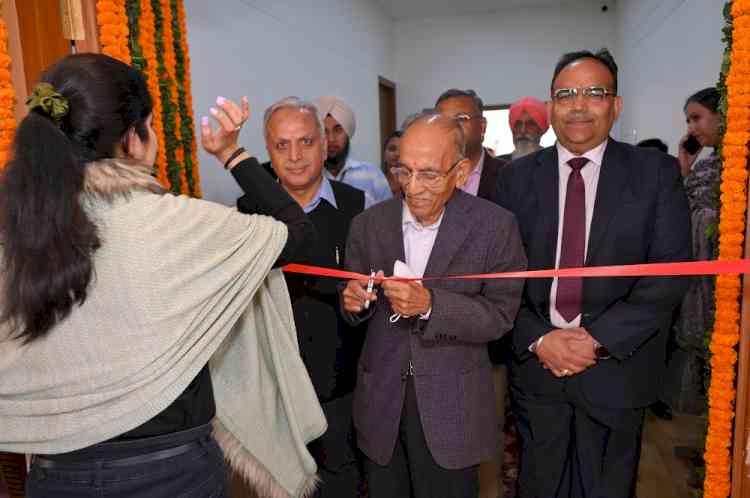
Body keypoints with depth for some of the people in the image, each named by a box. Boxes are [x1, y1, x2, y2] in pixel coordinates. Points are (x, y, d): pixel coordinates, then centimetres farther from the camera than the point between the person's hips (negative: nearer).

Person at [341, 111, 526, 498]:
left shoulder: (495, 226, -11)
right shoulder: (368, 224, -2)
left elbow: (499, 317, -12)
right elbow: (356, 310, 7)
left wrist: (430, 304, -27)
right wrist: (355, 299, -17)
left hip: (452, 406, -2)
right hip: (380, 400, 3)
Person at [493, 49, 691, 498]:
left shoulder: (657, 173, -2)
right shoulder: (517, 176, 2)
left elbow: (671, 271, -9)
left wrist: (599, 339, -16)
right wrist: (537, 339, -12)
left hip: (617, 365, -1)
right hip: (536, 361, 1)